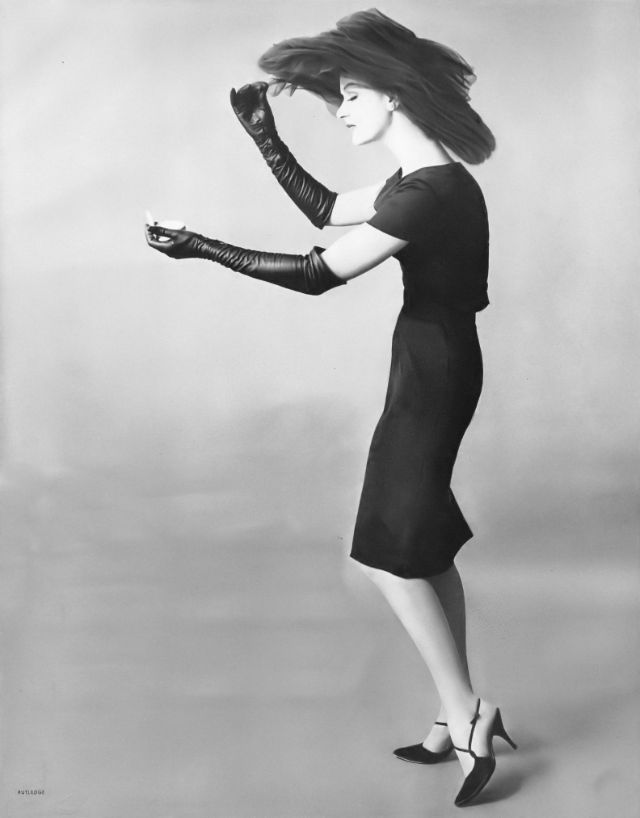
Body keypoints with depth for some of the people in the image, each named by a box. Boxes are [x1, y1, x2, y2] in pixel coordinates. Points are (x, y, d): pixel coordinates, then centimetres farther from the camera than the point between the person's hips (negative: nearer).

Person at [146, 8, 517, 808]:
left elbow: (319, 273, -22)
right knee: (423, 548, 15)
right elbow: (329, 210, 20)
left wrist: (204, 248, -18)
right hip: (436, 366, 10)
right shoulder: (425, 179, 9)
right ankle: (460, 720, 26)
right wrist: (265, 139, 13)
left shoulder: (427, 193, -23)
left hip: (430, 373, -10)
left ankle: (468, 714, 11)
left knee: (392, 554, -1)